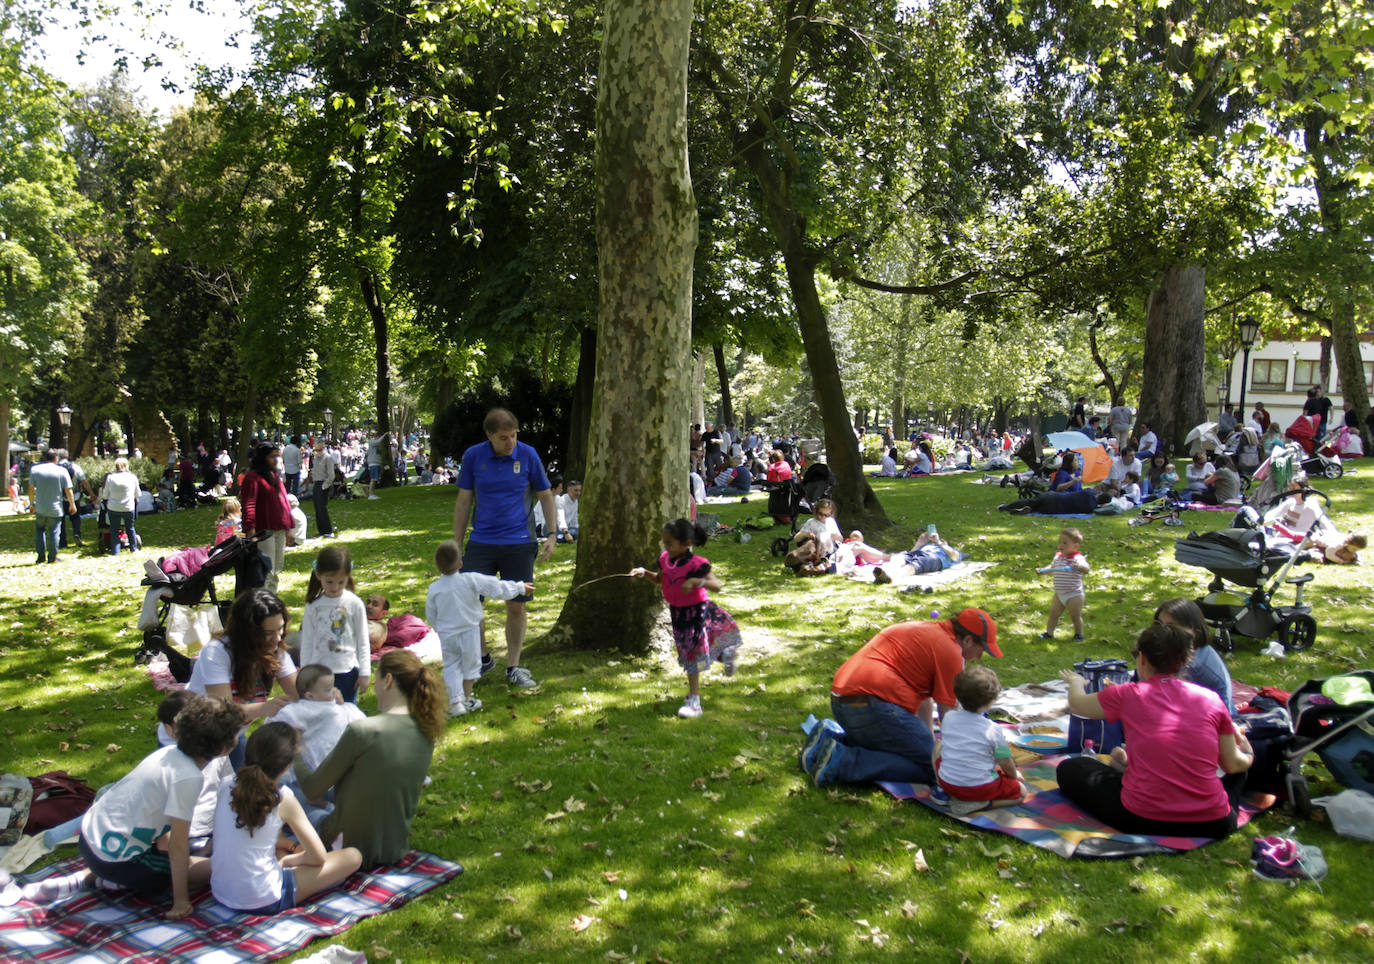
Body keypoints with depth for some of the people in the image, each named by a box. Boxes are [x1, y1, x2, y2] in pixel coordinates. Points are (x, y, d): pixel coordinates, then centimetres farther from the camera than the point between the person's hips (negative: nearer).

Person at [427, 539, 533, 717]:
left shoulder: (434, 589, -11)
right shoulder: (471, 580, -18)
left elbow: (431, 616, 1)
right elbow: (497, 587, -11)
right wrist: (520, 588, 2)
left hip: (446, 635, 1)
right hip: (469, 632, -1)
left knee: (451, 667, 12)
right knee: (470, 665, 16)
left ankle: (455, 702, 2)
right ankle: (467, 700, 29)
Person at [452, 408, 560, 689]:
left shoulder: (528, 455, -3)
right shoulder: (473, 456, -1)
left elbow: (546, 497, 7)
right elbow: (463, 502, 6)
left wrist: (552, 534, -3)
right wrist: (457, 546, 5)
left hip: (519, 543, -1)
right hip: (482, 542, 1)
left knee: (516, 606, 4)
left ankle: (513, 667, 19)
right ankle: (483, 659, 21)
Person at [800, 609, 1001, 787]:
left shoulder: (926, 631, 25)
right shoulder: (950, 651, -4)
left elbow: (925, 695, 27)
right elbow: (948, 714, -3)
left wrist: (930, 740, 24)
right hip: (873, 706, -10)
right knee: (931, 766, -8)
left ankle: (833, 737, 10)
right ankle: (841, 760, -18)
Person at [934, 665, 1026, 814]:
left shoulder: (948, 718, -3)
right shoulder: (994, 731, -15)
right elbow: (1006, 764, -4)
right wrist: (1014, 775, 18)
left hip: (947, 782, 5)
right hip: (979, 787, -5)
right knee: (1020, 791, 15)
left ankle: (941, 791, 17)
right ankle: (979, 804, -6)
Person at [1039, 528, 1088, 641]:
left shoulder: (1078, 558, -19)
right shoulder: (1058, 556, 2)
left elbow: (1086, 568, -37)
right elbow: (1052, 567, 20)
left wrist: (1079, 566, -58)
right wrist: (1042, 570, 3)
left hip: (1074, 595, -6)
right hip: (1059, 594, 6)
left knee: (1075, 616, 8)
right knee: (1053, 613, 10)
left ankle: (1078, 634, 28)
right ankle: (1049, 632, 20)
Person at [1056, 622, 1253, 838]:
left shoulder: (1129, 695, -2)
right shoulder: (1210, 698, 2)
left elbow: (1076, 704, 16)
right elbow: (1234, 765, 9)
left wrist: (1075, 682, 39)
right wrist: (1247, 755, 34)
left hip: (1142, 820, -2)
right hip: (1211, 824, 2)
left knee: (1068, 769, 18)